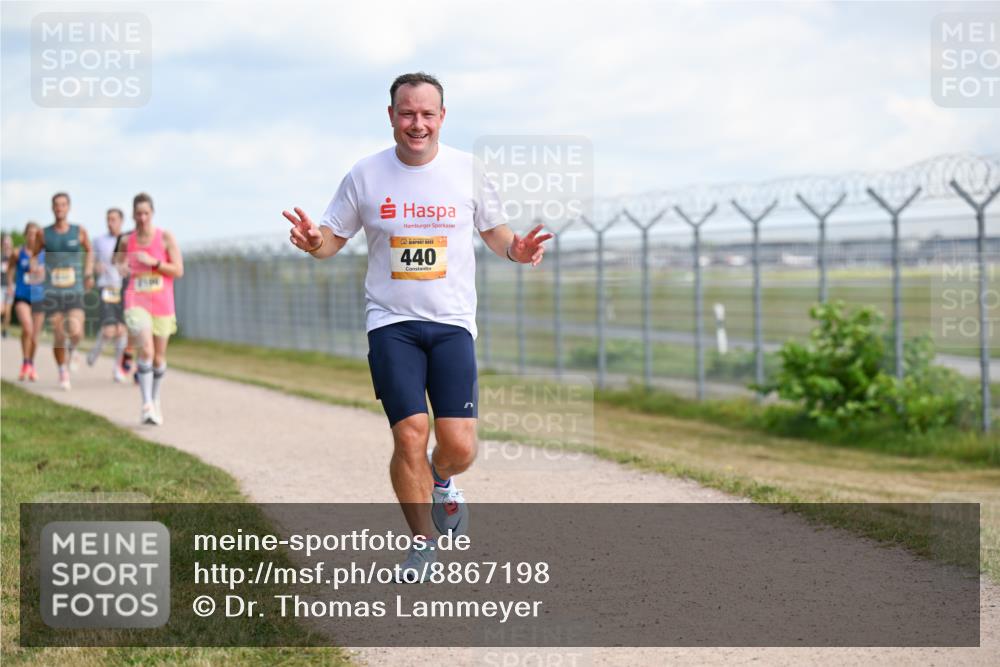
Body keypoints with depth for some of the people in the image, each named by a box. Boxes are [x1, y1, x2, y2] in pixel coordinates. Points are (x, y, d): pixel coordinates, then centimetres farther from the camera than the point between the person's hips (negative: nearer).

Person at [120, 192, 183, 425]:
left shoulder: (165, 237, -2)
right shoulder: (127, 241, 4)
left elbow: (178, 270, -5)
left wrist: (153, 263, -17)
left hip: (162, 304, 0)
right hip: (137, 301, 0)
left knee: (159, 357, 9)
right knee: (145, 351, -19)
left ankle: (156, 401, 30)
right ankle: (147, 405, -20)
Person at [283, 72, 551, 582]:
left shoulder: (468, 170, 1)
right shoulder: (365, 176, 0)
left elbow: (494, 231, 12)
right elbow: (334, 238, 9)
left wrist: (515, 249, -10)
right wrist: (314, 242, -15)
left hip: (452, 323, 1)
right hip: (391, 323, 0)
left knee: (458, 445, -8)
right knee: (410, 437, -11)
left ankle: (440, 480, 31)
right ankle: (422, 540, 11)